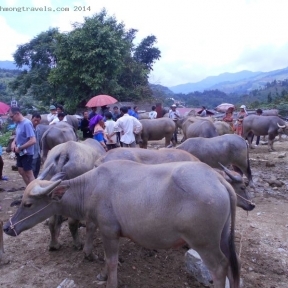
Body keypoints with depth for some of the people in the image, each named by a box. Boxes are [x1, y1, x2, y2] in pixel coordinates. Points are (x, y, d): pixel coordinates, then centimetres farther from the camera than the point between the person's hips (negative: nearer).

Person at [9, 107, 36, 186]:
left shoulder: (27, 123, -24)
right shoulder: (19, 123, 3)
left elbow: (33, 140, -30)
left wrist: (19, 148, -21)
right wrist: (13, 142, -2)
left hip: (26, 153, -9)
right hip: (20, 153, 9)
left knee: (29, 174, 1)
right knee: (21, 171, 19)